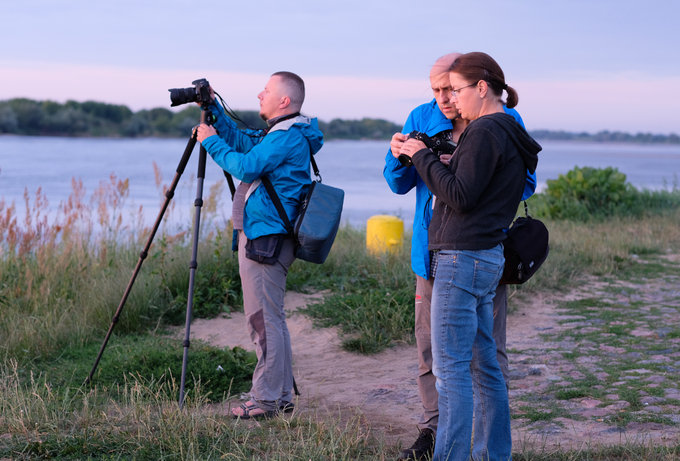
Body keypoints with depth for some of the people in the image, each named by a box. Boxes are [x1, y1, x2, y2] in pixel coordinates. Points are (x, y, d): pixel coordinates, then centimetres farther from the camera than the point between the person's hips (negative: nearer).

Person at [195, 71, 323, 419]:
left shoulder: (288, 137, -14)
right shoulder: (282, 134, 18)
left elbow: (245, 166, -20)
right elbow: (241, 140, 24)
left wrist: (211, 142, -7)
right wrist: (213, 110, 17)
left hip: (265, 239, -11)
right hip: (263, 236, 11)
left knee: (264, 320, -6)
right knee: (271, 319, 14)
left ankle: (267, 400, -1)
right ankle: (281, 397, 19)